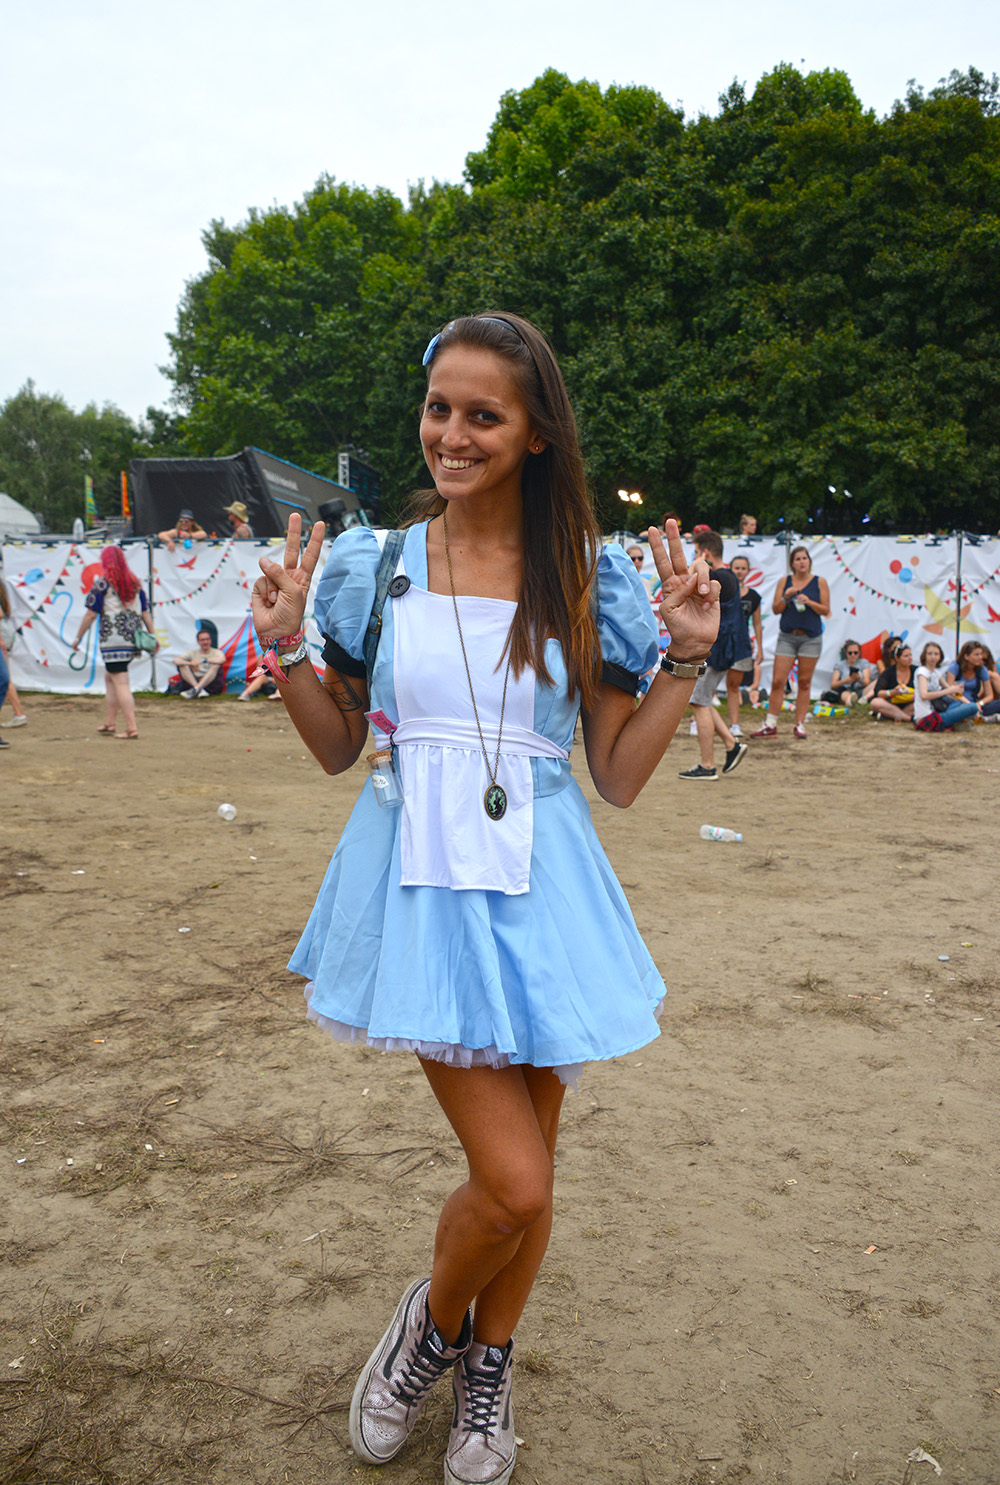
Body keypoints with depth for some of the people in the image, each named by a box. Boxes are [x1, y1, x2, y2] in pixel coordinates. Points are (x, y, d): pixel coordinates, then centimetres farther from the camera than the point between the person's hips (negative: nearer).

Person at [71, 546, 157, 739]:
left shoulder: (102, 583, -6)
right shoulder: (135, 582, 11)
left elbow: (91, 614, -6)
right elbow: (145, 612, 12)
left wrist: (78, 638, 3)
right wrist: (153, 636, 19)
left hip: (113, 641, -7)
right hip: (133, 640, 7)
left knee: (120, 683, -7)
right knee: (110, 677, 21)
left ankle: (131, 729, -12)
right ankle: (110, 723, 25)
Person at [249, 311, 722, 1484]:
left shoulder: (588, 579, 1)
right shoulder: (375, 563, 2)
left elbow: (620, 777, 2)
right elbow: (337, 747, 9)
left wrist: (686, 655, -7)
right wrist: (286, 645, -5)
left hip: (538, 885, 2)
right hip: (421, 880, -1)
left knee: (525, 1176, 13)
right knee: (512, 1183, -7)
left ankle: (485, 1365, 43)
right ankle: (433, 1319, 28)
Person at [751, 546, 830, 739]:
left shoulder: (819, 582, 4)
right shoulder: (784, 581, 7)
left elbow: (826, 610, 1)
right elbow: (775, 609, 4)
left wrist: (809, 602, -14)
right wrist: (786, 598, -13)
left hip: (811, 638, -1)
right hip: (787, 636, 1)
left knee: (804, 682, 3)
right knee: (777, 681, -4)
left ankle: (799, 724, 10)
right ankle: (770, 725, 1)